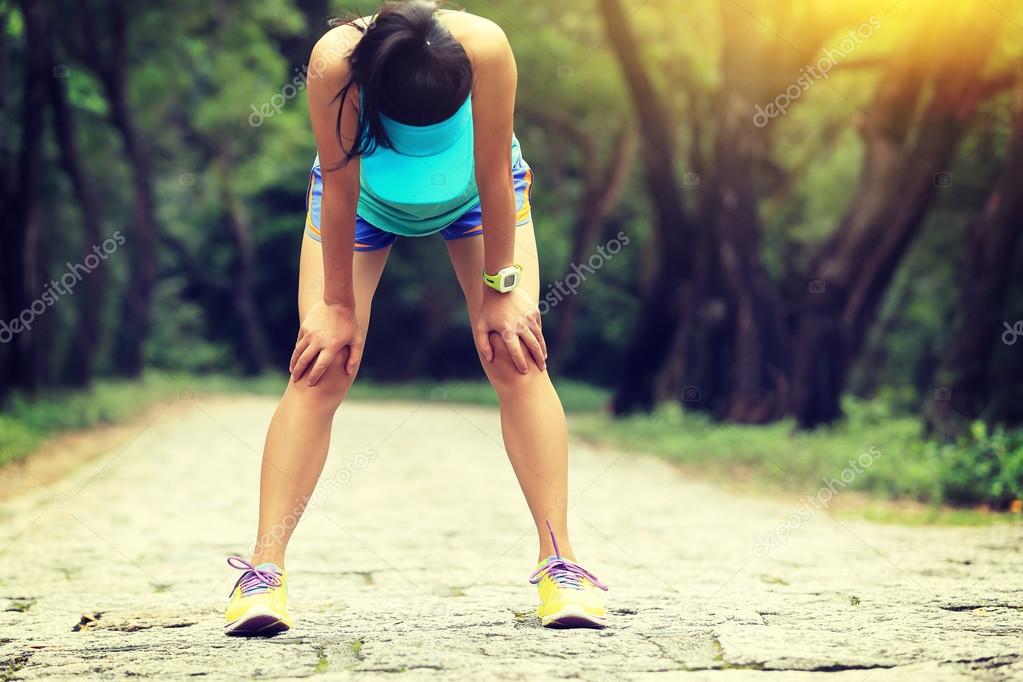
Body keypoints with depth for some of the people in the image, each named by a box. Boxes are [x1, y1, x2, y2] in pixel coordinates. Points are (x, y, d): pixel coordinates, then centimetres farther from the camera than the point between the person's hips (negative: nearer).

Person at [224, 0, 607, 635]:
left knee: (518, 359, -13)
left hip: (474, 195, 0)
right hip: (366, 197, 0)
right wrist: (338, 304, -18)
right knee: (321, 368, -11)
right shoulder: (335, 62, -40)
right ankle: (264, 569, -10)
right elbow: (339, 189, -28)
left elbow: (495, 177, -28)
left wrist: (500, 290, -19)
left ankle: (560, 563, -9)